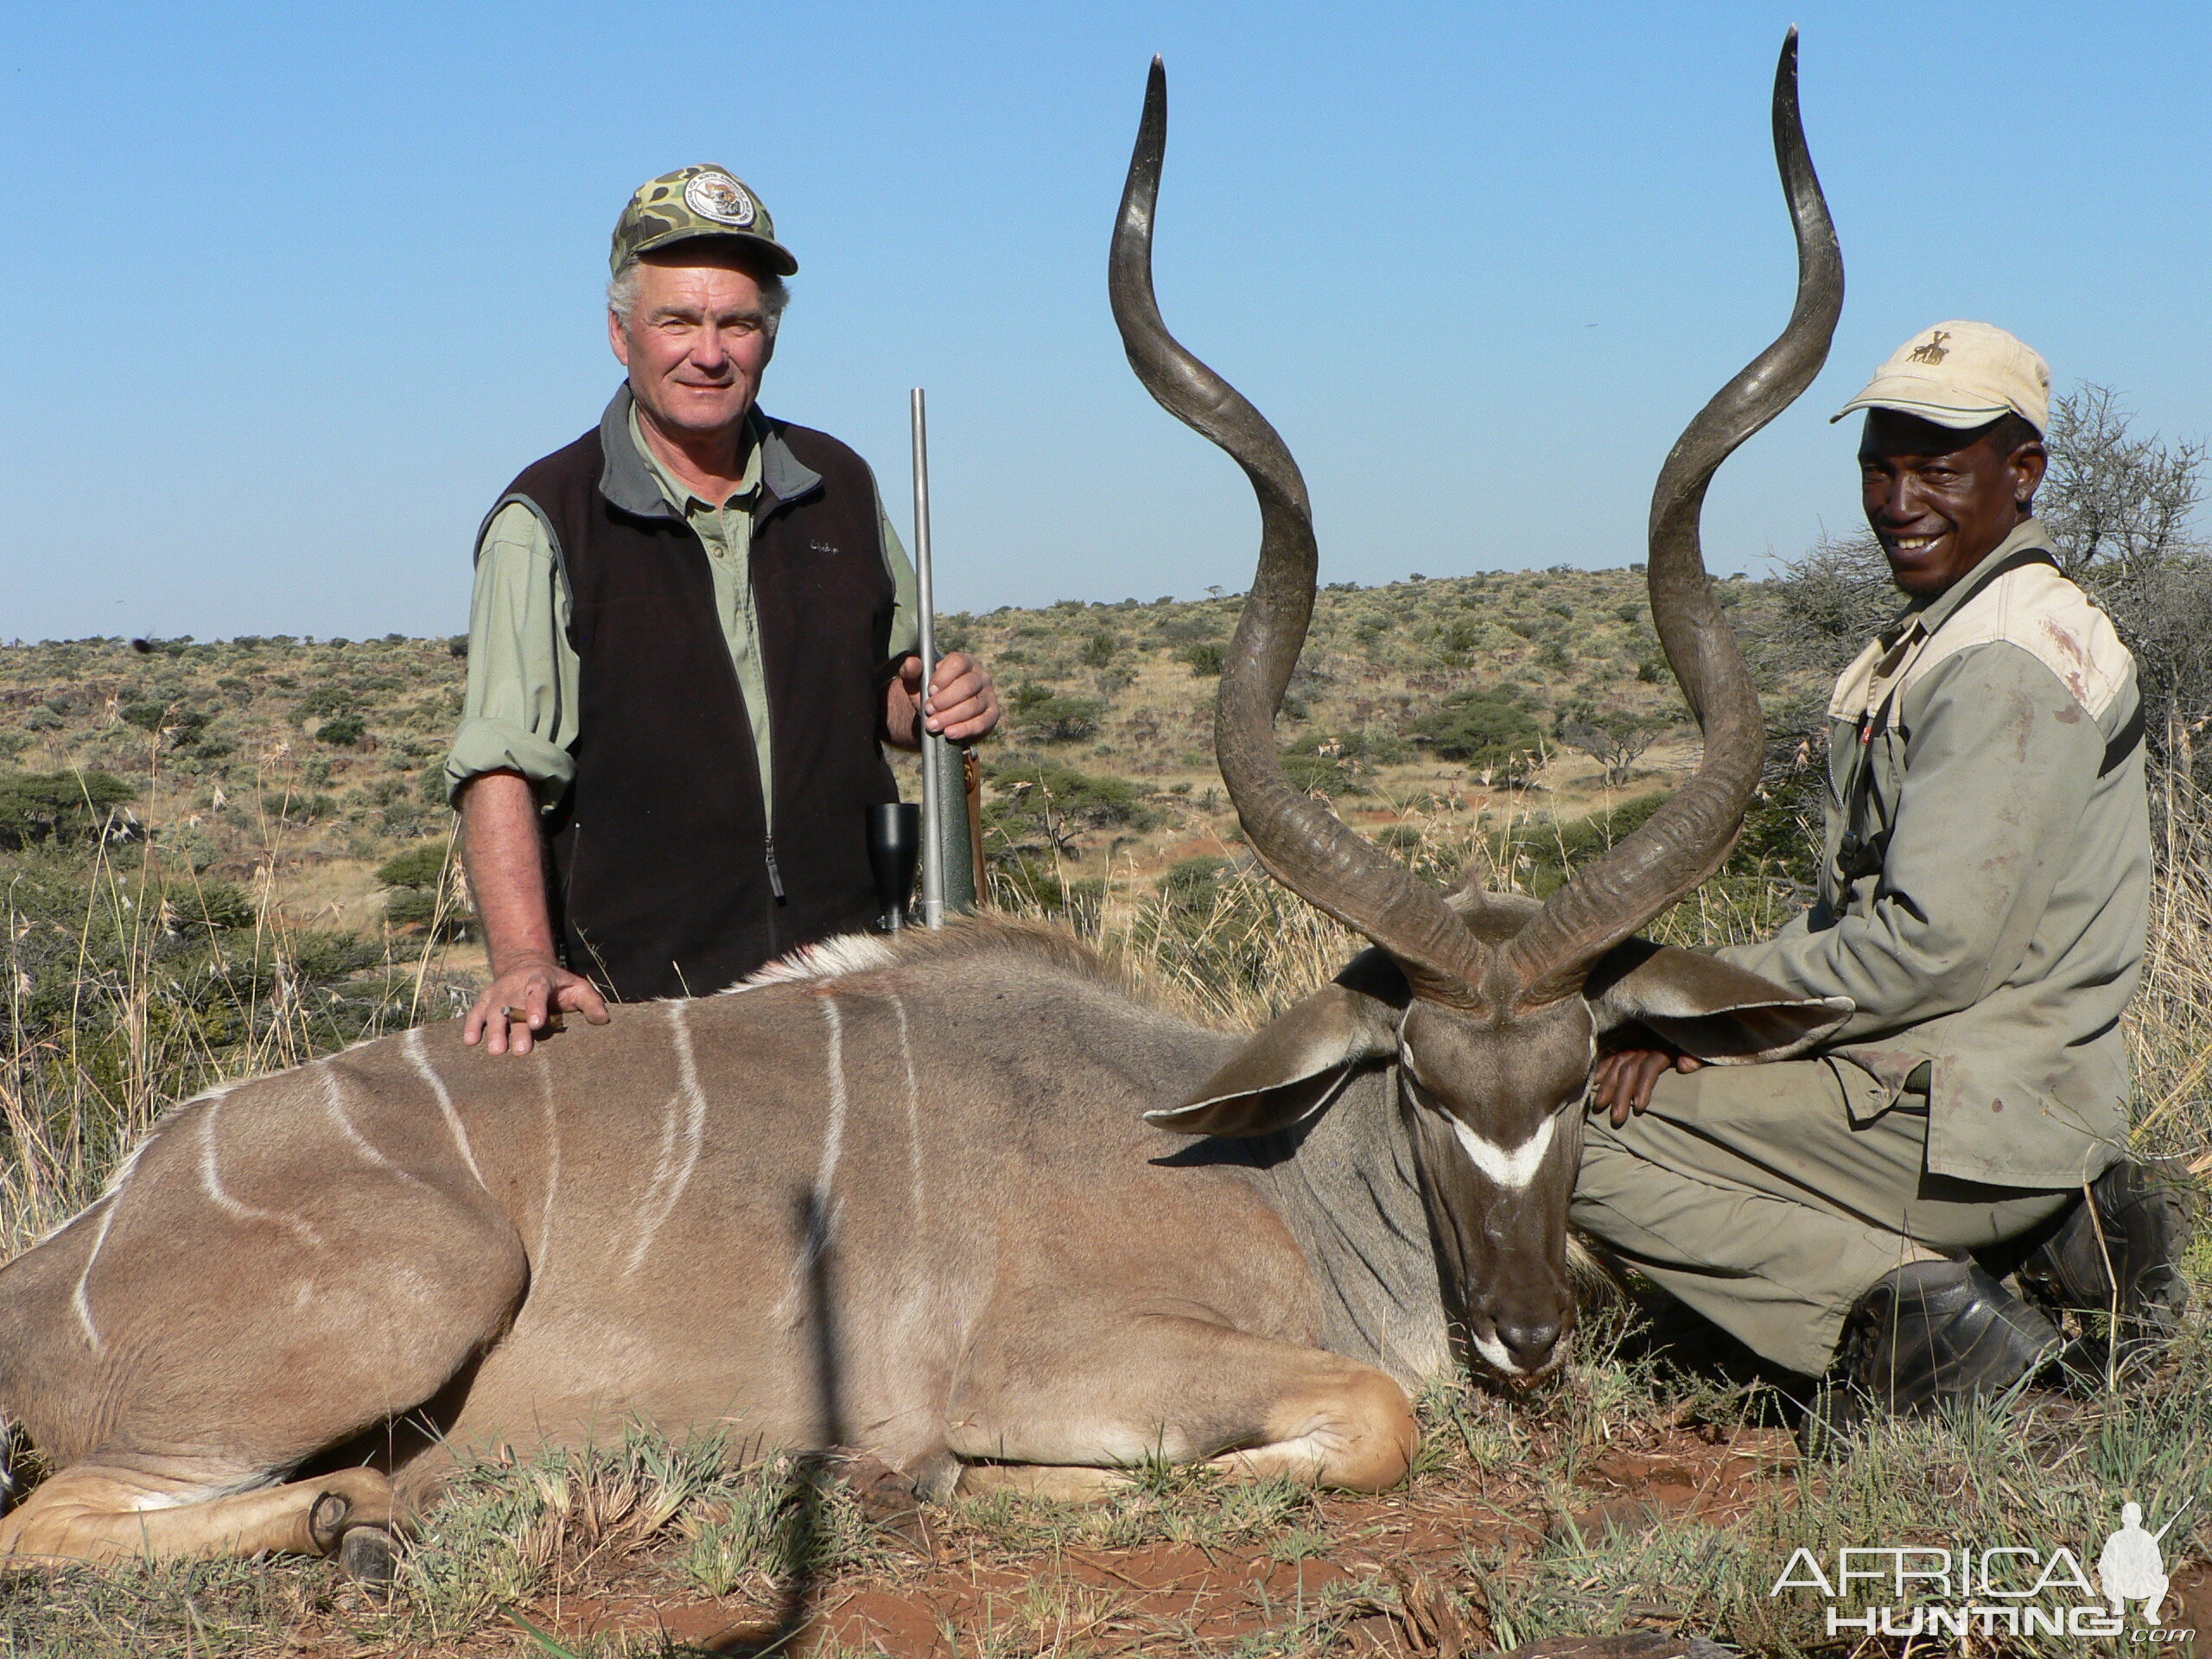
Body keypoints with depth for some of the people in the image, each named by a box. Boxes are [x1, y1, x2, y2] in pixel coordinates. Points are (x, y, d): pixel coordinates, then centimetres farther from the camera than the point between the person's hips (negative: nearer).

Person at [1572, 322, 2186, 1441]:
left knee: (1584, 1136, -10)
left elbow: (1933, 947, -22)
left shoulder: (2005, 667, -16)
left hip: (1971, 1113, -10)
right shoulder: (1941, 639, 17)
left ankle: (1916, 1302, -10)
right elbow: (1855, 910, 16)